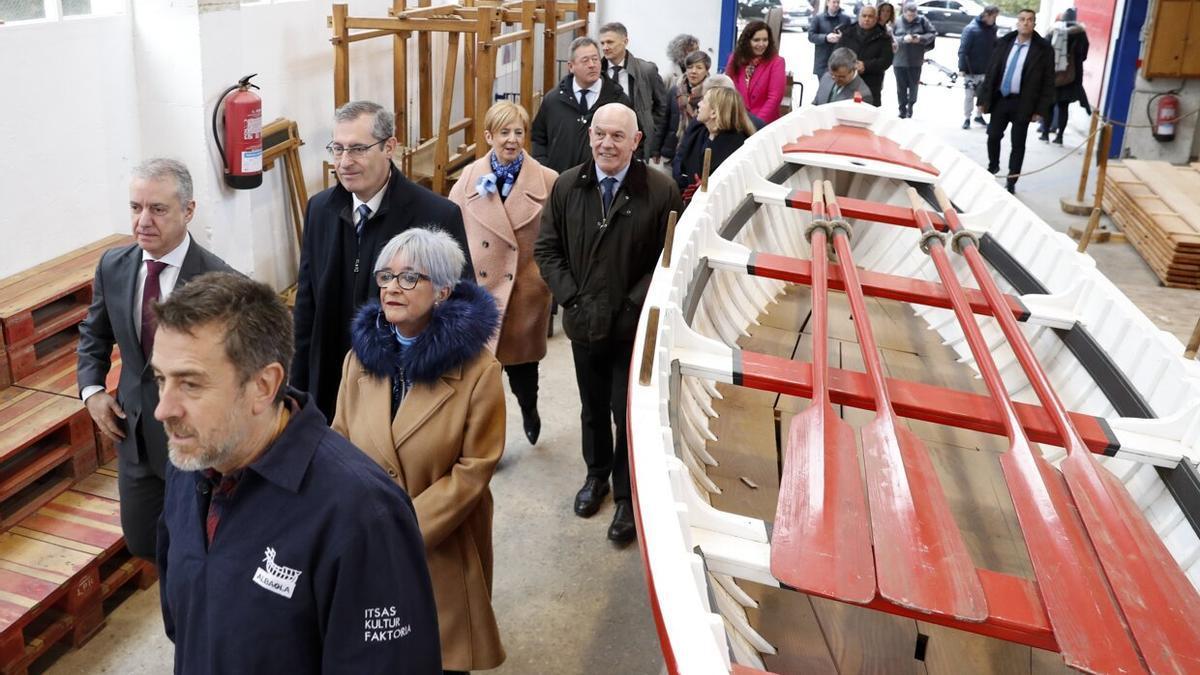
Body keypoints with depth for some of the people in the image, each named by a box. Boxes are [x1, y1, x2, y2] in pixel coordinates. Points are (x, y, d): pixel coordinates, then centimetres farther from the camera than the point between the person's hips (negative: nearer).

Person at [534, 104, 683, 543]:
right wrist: (573, 299, -9)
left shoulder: (661, 191, -13)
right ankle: (597, 475, 44)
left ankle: (627, 496, 22)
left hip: (636, 327, -3)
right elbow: (546, 249, 2)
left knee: (629, 413, 3)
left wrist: (631, 307, -16)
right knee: (593, 407, 21)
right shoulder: (567, 186, -2)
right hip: (584, 322, 4)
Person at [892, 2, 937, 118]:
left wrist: (921, 38, -15)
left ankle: (910, 105, 29)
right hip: (899, 60, 0)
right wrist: (903, 39, -22)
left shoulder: (922, 20, -2)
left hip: (916, 61, 0)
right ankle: (902, 108, 18)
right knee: (901, 86, 6)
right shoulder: (897, 22, -4)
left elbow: (932, 34, 2)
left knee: (914, 84, 9)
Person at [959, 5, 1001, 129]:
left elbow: (994, 47, 12)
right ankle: (967, 118, 14)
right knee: (969, 95, 2)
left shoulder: (992, 28, 3)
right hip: (971, 70, -5)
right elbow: (963, 50, -15)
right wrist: (962, 68, -20)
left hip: (986, 69, 5)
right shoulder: (971, 29, -14)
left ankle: (979, 115, 28)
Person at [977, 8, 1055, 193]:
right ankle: (993, 166, 35)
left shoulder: (1043, 49, -7)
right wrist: (983, 99, 2)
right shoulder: (1003, 43, 3)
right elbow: (991, 72, 6)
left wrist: (1040, 109, -9)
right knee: (993, 136, 9)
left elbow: (1048, 81, -5)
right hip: (1000, 98, 3)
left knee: (1018, 144, 4)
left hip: (1022, 103, -3)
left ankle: (1011, 181, 14)